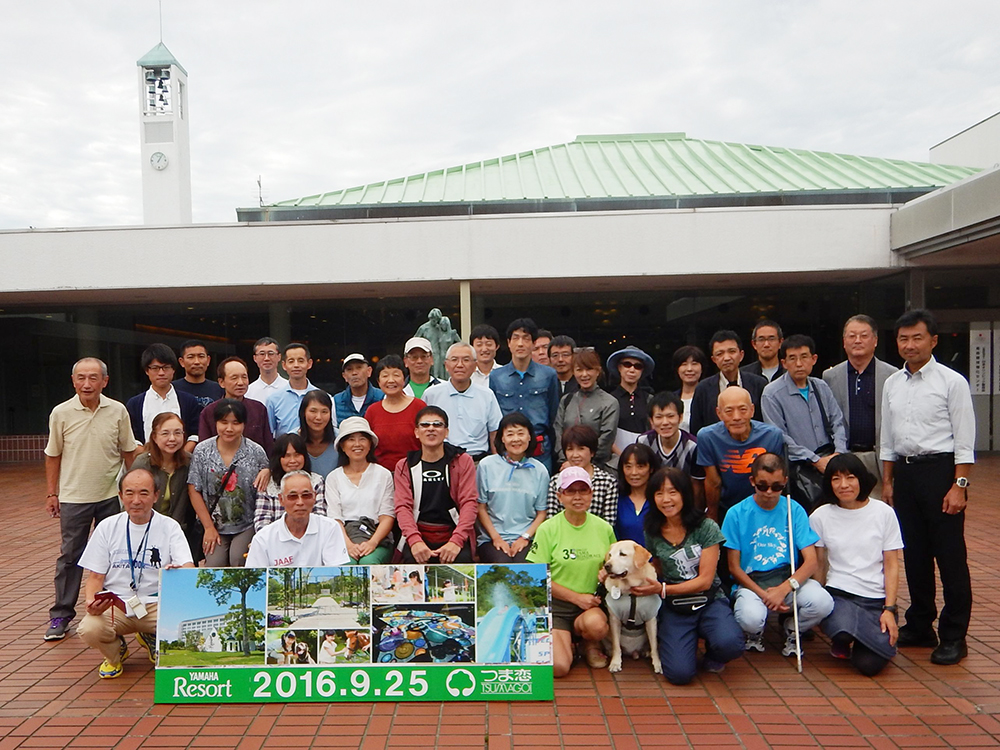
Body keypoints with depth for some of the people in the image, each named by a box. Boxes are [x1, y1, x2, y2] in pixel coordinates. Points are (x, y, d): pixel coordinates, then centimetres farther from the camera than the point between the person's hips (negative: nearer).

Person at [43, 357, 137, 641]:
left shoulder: (118, 411, -3)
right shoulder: (61, 413, -4)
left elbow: (128, 452, 6)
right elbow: (53, 456, 5)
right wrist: (51, 493, 4)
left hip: (112, 496, 1)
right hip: (73, 498, -1)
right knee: (69, 556, 6)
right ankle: (61, 615, 18)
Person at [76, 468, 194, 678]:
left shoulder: (169, 527, 0)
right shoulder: (107, 527, 5)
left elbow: (190, 570, -11)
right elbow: (96, 576, 6)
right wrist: (91, 601, -16)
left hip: (157, 604, 0)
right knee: (88, 630, -30)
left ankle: (152, 640, 10)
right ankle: (116, 652, 9)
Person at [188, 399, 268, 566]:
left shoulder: (256, 452, -3)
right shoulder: (202, 451, 0)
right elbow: (194, 490, 0)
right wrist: (209, 528, -4)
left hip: (247, 527, -1)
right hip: (215, 526, 1)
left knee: (238, 559, -23)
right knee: (215, 563, -19)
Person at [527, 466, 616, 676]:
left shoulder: (604, 528, 3)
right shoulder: (548, 529, -6)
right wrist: (576, 597, -11)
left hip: (592, 604, 2)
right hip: (556, 605, -2)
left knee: (595, 624, -34)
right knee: (558, 667, -22)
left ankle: (591, 645, 4)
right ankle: (566, 641, 14)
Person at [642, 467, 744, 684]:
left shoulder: (706, 528, -8)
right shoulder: (652, 533, 2)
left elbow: (705, 580, -11)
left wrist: (663, 589, -18)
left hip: (709, 601, -1)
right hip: (674, 609, 1)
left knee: (729, 643, -33)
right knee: (679, 674, -22)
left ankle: (712, 654, 5)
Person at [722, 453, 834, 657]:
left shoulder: (795, 510, 1)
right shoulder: (736, 514, -4)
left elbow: (811, 561, -5)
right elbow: (734, 567, -3)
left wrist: (783, 589, -21)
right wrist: (763, 594, -17)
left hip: (788, 579, 2)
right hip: (750, 583, -2)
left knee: (823, 602, -29)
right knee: (750, 617, -35)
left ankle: (792, 628, 7)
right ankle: (755, 632, 8)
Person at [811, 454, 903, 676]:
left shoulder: (884, 513, 2)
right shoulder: (820, 517, 2)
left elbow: (891, 565, 2)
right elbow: (819, 565, 7)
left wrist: (889, 609, -7)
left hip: (877, 600, 1)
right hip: (837, 595, -1)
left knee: (869, 664, -20)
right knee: (843, 629, -36)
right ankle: (843, 641, 3)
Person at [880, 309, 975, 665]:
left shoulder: (952, 381, -6)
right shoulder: (892, 384, 10)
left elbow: (964, 440, -8)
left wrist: (959, 485, -14)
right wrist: (887, 481, 13)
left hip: (940, 469, -5)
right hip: (905, 472, 5)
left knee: (950, 555, 0)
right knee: (914, 554, 13)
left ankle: (954, 636, 11)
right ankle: (920, 625, 26)